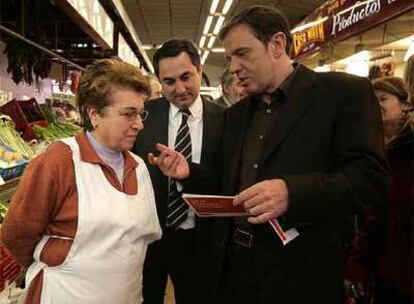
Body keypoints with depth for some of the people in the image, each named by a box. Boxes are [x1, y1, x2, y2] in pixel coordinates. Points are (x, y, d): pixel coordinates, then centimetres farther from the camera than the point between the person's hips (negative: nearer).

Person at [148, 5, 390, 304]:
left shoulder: (345, 92, -7)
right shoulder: (236, 113, 13)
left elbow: (371, 178, -14)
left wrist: (293, 192, -27)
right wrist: (189, 171, -1)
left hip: (301, 273, -5)